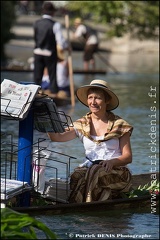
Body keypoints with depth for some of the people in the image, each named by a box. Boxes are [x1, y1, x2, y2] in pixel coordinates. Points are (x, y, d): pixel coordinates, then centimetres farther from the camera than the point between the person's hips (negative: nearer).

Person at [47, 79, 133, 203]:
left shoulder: (119, 125, 5)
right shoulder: (82, 125, 13)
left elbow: (128, 156, 2)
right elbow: (57, 137, -2)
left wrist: (112, 162, -19)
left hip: (116, 171, -2)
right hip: (88, 168, 2)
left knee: (95, 174, -35)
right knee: (77, 176, -32)